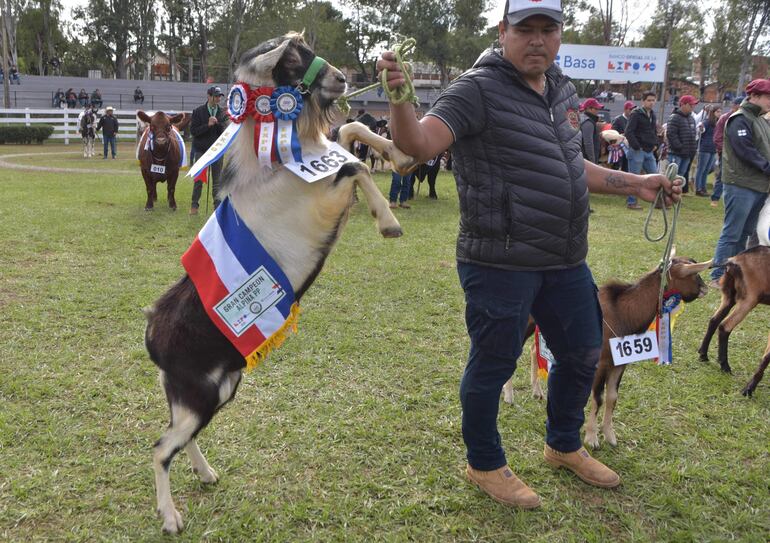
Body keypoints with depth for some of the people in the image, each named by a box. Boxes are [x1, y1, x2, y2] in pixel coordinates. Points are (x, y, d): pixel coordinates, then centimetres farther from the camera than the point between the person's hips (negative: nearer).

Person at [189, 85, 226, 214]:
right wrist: (208, 125, -18)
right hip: (201, 150, -1)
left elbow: (224, 132, -2)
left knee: (217, 181, 5)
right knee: (198, 180, 5)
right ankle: (194, 205, 14)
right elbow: (193, 130, -8)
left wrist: (218, 123, -19)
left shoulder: (222, 113, 4)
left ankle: (218, 206, 11)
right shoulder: (198, 111, -1)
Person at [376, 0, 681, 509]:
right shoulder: (479, 90, -14)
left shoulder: (563, 91, 11)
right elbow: (420, 144, -27)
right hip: (500, 263, -8)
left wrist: (635, 184, 19)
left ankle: (564, 446, 44)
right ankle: (485, 465, 30)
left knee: (583, 353, 20)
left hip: (565, 261, 8)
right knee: (493, 365, 6)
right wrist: (398, 97, -46)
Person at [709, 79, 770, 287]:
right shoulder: (740, 120, -10)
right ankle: (718, 276, 0)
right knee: (732, 233, -5)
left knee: (745, 233, 13)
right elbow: (746, 152, -18)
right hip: (741, 185, -9)